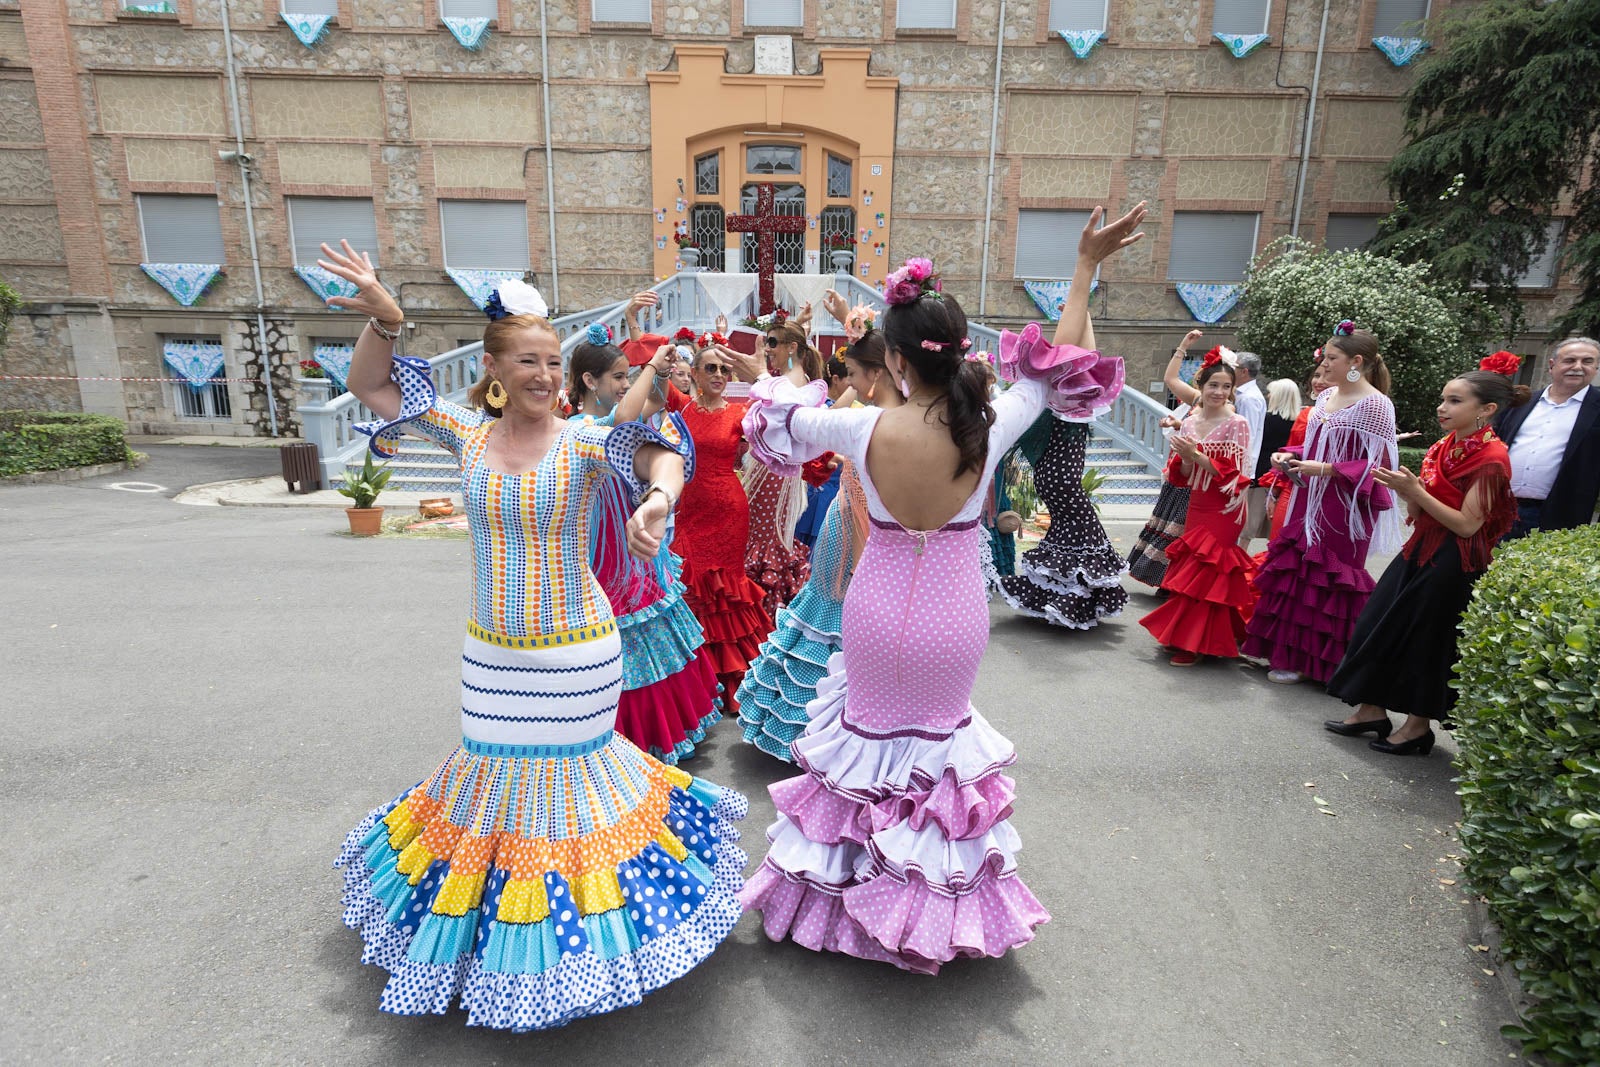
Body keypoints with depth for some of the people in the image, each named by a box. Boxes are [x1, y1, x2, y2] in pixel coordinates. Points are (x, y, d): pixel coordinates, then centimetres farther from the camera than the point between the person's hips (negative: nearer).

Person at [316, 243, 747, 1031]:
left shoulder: (583, 443, -13)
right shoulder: (469, 435, -1)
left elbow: (661, 449, -29)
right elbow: (369, 386, 5)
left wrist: (658, 496, -51)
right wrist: (384, 320, -12)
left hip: (576, 655, -4)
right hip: (489, 655, 5)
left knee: (570, 779, 11)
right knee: (493, 778, 19)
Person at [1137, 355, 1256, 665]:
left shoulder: (1236, 424, -10)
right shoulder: (1190, 422, 6)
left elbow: (1232, 473, -15)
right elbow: (1183, 475, 8)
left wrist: (1195, 454, -23)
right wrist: (1183, 458, -14)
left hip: (1222, 510, -6)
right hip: (1197, 505, 6)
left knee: (1203, 573, -5)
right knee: (1188, 572, 11)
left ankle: (1195, 643, 5)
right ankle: (1183, 635, 24)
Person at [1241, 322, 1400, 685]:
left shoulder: (1375, 405, -12)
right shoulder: (1327, 397, 10)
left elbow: (1377, 465, -15)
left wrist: (1326, 470, -23)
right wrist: (1291, 456, 2)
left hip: (1343, 508, -7)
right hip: (1310, 502, 8)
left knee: (1325, 580, 1)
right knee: (1292, 572, 10)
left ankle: (1311, 662, 13)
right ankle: (1285, 650, 22)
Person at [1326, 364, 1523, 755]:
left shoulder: (1491, 458, -15)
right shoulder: (1443, 448, 8)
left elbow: (1467, 525, -20)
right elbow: (1418, 514, 8)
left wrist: (1416, 490, -22)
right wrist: (1403, 489, -11)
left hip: (1453, 563, -8)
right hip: (1420, 550, 8)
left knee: (1428, 639, 1)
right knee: (1382, 625, 8)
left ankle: (1418, 725, 17)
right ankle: (1372, 709, 19)